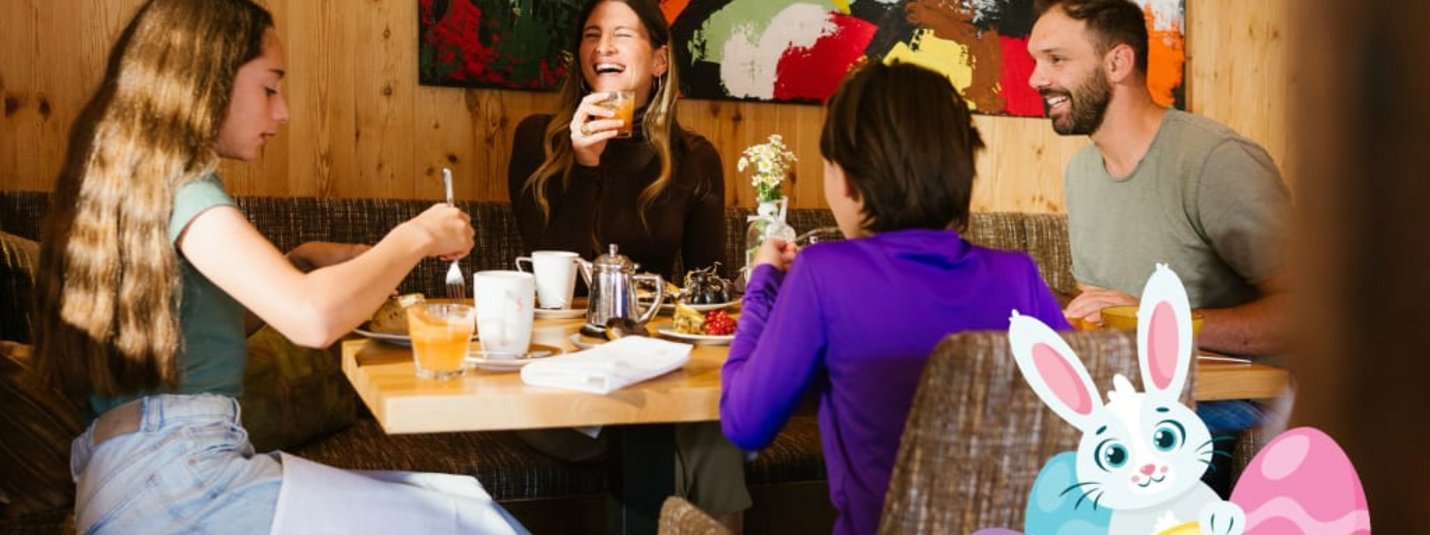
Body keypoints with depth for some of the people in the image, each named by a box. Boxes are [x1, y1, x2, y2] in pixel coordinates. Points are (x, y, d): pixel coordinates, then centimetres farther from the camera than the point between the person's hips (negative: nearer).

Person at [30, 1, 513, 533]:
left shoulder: (136, 183, 17)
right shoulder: (181, 189, -12)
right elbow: (312, 318, -25)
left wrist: (303, 261, 15)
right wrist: (415, 237, -9)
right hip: (175, 474, -10)